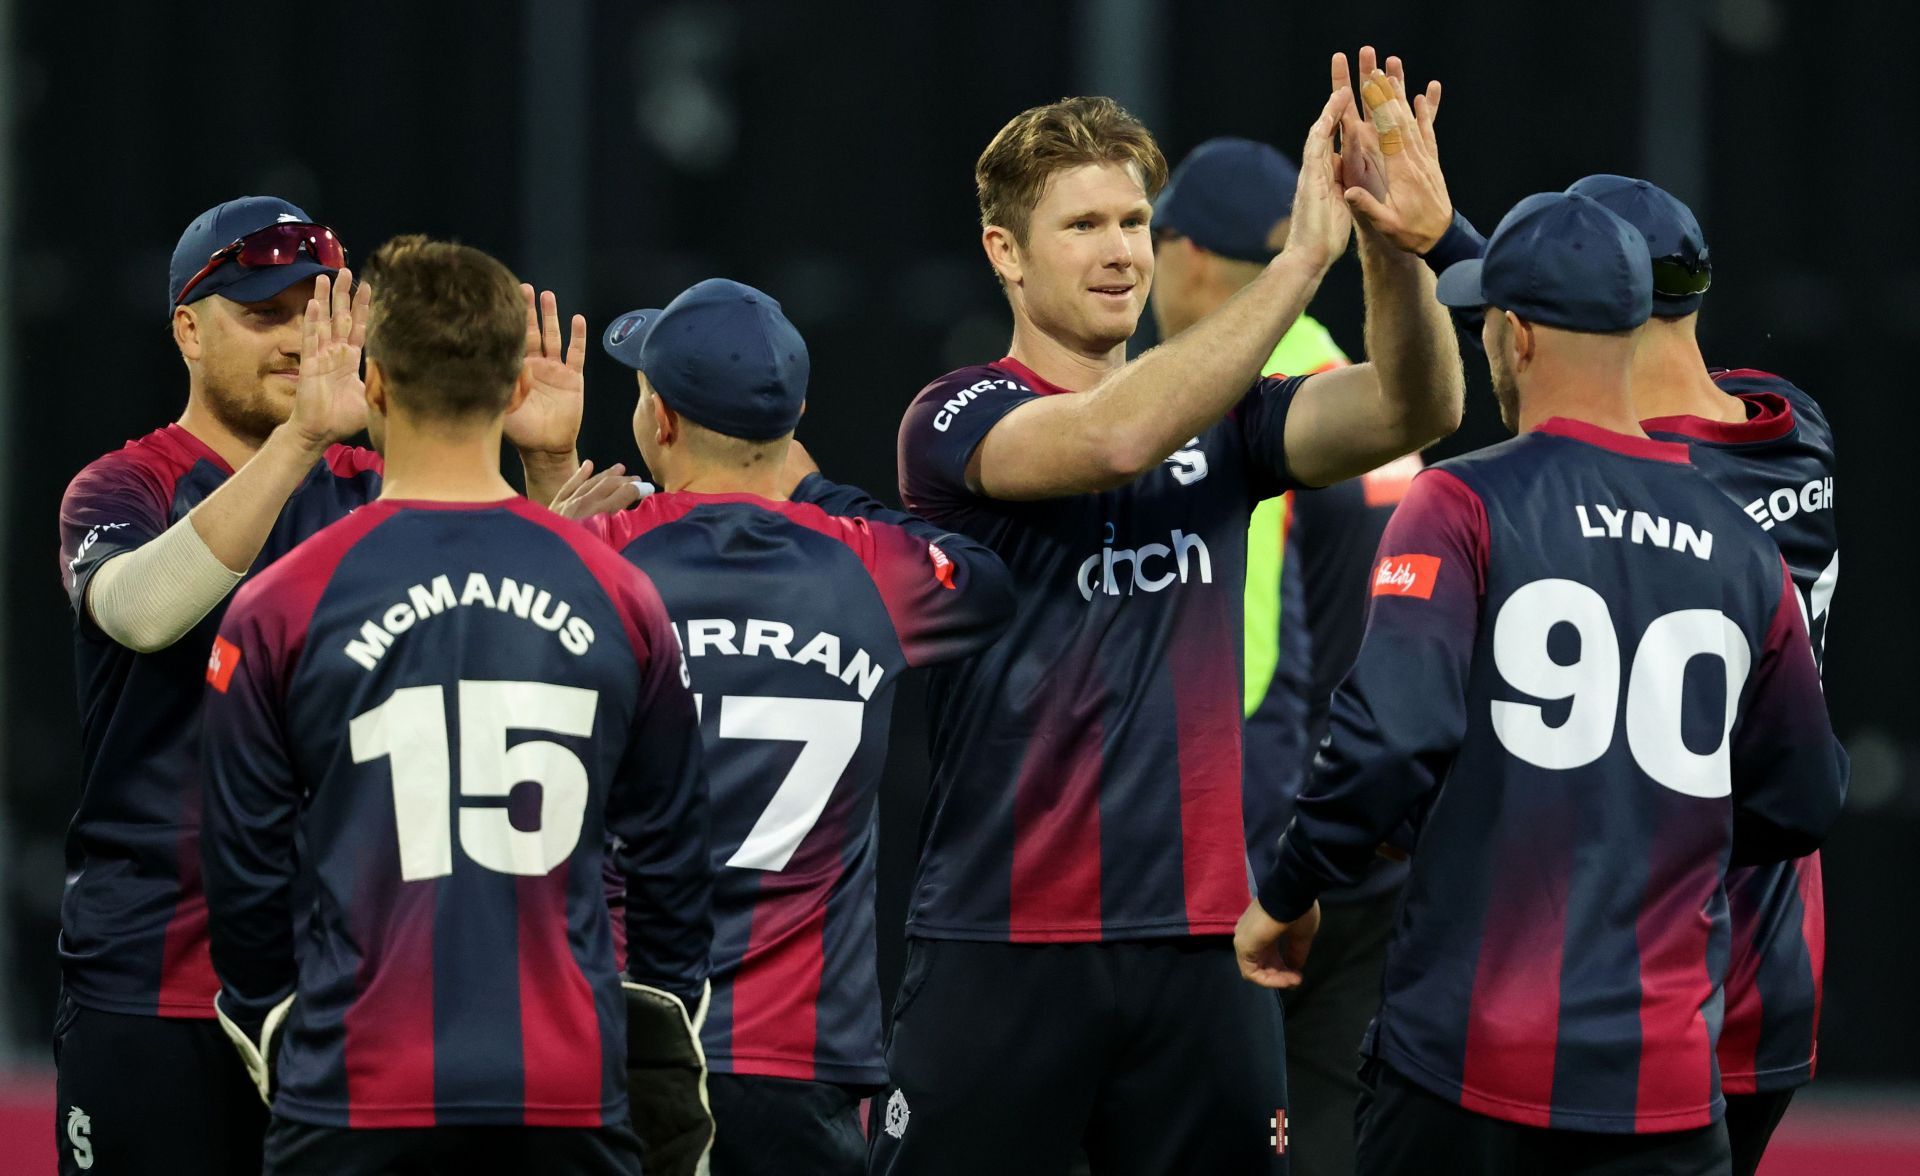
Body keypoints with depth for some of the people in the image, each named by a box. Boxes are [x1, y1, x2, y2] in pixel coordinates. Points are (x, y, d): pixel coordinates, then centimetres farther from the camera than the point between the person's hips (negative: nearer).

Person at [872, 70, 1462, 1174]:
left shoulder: (1222, 420, 11)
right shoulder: (959, 421, -3)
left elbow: (1416, 410, -4)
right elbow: (1115, 438, -22)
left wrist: (1395, 249, -24)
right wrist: (1304, 255, -25)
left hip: (1199, 936, 4)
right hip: (1004, 944, -4)